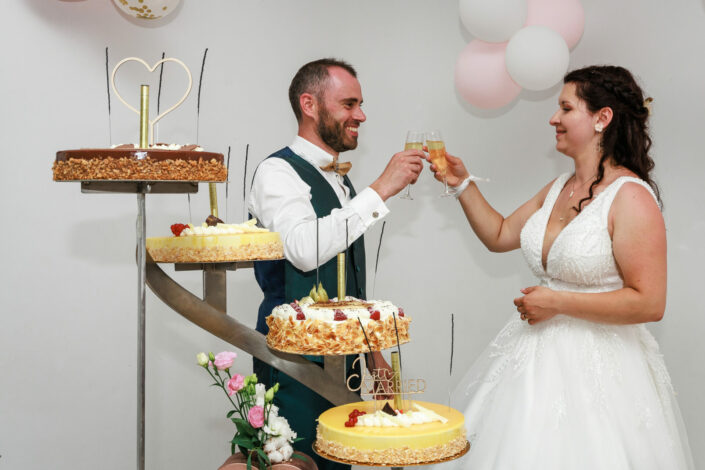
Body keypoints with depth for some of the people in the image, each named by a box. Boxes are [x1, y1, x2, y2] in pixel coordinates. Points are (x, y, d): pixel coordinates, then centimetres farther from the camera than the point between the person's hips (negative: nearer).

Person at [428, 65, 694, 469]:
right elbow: (500, 235, 20)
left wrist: (557, 303, -18)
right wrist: (464, 184, 11)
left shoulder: (631, 198, -17)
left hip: (595, 366, -7)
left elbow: (649, 303, -21)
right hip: (538, 354, 7)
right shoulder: (558, 188, 7)